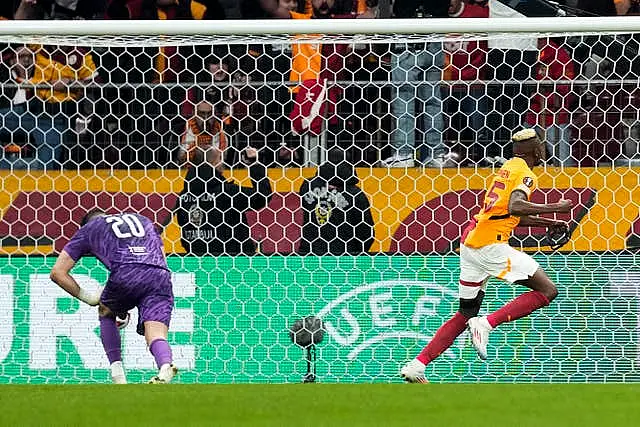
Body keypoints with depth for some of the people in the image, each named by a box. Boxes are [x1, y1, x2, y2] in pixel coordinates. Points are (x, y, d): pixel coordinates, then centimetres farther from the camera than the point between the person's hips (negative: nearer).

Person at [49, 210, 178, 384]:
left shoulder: (88, 229, 29)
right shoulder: (144, 220, 38)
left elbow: (57, 273, 24)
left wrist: (86, 296, 32)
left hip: (126, 273, -2)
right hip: (161, 276, 2)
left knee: (106, 313, 27)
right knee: (156, 336, -4)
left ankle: (118, 376, 13)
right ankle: (165, 365, -40)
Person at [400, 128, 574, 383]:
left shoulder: (508, 168, 23)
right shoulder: (525, 173, -4)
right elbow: (515, 207, -23)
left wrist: (549, 223, 31)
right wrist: (554, 208, -17)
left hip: (469, 245, 9)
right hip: (491, 245, -9)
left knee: (465, 316, 14)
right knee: (547, 291, -6)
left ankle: (416, 366, 6)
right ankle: (486, 325, -16)